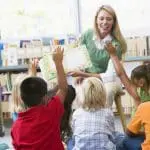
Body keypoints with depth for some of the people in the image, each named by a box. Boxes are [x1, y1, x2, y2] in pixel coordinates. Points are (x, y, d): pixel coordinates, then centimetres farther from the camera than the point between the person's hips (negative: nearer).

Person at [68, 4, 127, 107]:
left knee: (107, 91, -36)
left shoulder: (116, 44, -18)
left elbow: (110, 75, -18)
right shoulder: (88, 35, -8)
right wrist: (80, 74, -10)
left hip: (109, 80, -2)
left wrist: (82, 74, -24)